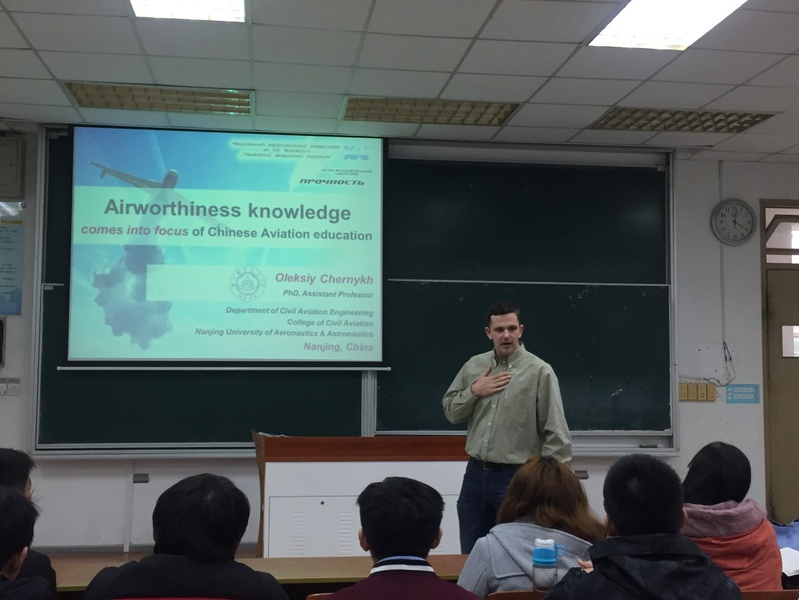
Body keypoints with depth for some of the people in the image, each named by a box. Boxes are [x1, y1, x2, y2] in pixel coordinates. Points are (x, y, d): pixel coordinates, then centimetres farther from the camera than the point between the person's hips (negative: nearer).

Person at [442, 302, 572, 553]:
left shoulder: (539, 371, -9)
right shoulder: (474, 365, 7)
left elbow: (555, 434, -10)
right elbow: (451, 411, 12)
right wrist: (474, 392, -5)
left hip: (516, 477, -5)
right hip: (475, 474, 5)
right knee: (470, 555, 14)